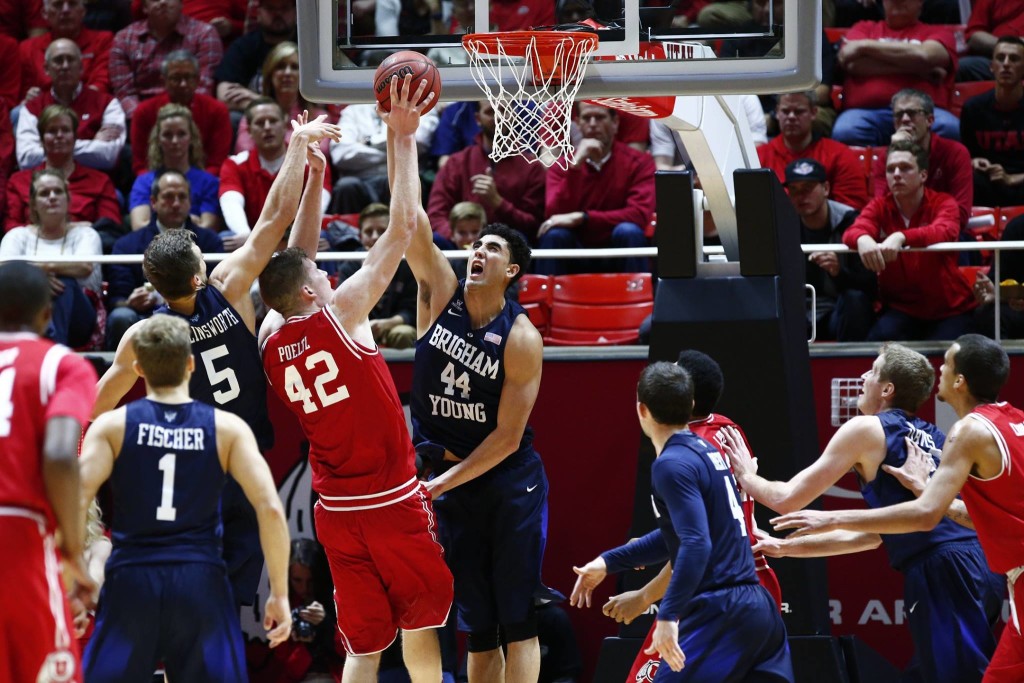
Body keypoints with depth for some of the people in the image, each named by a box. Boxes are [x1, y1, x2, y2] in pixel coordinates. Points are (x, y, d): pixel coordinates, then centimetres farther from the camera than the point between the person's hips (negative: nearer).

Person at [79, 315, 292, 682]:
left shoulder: (112, 426, 3)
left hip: (131, 582, 0)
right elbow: (270, 509, -4)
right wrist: (280, 593, 2)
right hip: (201, 582, 0)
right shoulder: (227, 428, 4)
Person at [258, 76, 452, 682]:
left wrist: (315, 180, 19)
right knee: (421, 616, 14)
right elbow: (403, 226, -11)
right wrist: (402, 138, -5)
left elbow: (293, 260, 19)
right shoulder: (339, 313, -13)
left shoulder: (271, 339, 2)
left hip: (336, 511, 5)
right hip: (393, 500, -5)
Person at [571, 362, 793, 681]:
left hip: (719, 613, -9)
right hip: (760, 607, 9)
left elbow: (696, 545, -23)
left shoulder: (672, 464, -11)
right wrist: (608, 562, 31)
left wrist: (668, 616, -27)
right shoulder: (707, 451, 17)